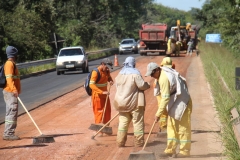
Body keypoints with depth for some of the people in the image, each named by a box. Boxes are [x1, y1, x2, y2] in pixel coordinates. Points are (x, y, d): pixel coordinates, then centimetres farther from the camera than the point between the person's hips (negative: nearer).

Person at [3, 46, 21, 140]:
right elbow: (9, 78, -24)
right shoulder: (10, 64, -12)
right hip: (11, 92, -11)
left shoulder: (11, 63, 18)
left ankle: (9, 134, 19)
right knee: (12, 112, -11)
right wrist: (14, 89, -34)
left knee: (10, 113, 14)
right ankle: (8, 134, -11)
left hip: (10, 92, 11)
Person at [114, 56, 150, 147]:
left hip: (122, 103, 6)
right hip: (135, 103, -6)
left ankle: (120, 143, 10)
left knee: (123, 123, 11)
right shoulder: (135, 73, -13)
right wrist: (148, 85, 3)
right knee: (138, 123, 3)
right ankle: (139, 143, 4)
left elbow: (118, 87, 12)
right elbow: (142, 85, -16)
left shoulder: (120, 74, 8)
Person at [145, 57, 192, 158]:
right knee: (171, 126, 10)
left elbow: (165, 98, -28)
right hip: (175, 102, 11)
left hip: (181, 102, -11)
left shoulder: (164, 78, -25)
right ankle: (171, 150, 12)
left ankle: (184, 151, 0)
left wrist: (158, 113, -26)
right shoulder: (165, 70, 3)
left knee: (183, 127, -5)